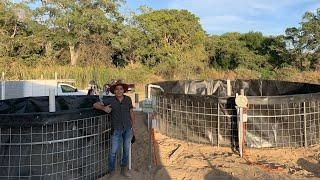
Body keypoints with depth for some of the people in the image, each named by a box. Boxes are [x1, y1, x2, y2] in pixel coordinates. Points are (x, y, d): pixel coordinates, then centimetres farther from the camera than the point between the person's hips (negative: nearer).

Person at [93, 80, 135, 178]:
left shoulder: (128, 99, -4)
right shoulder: (110, 100, -10)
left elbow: (131, 113, 6)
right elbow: (95, 105, -9)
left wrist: (133, 127, 8)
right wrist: (103, 108, -30)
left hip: (128, 128, 2)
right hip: (116, 129, -2)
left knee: (126, 150, 14)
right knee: (113, 151, 4)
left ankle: (124, 169, 33)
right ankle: (111, 172, 24)